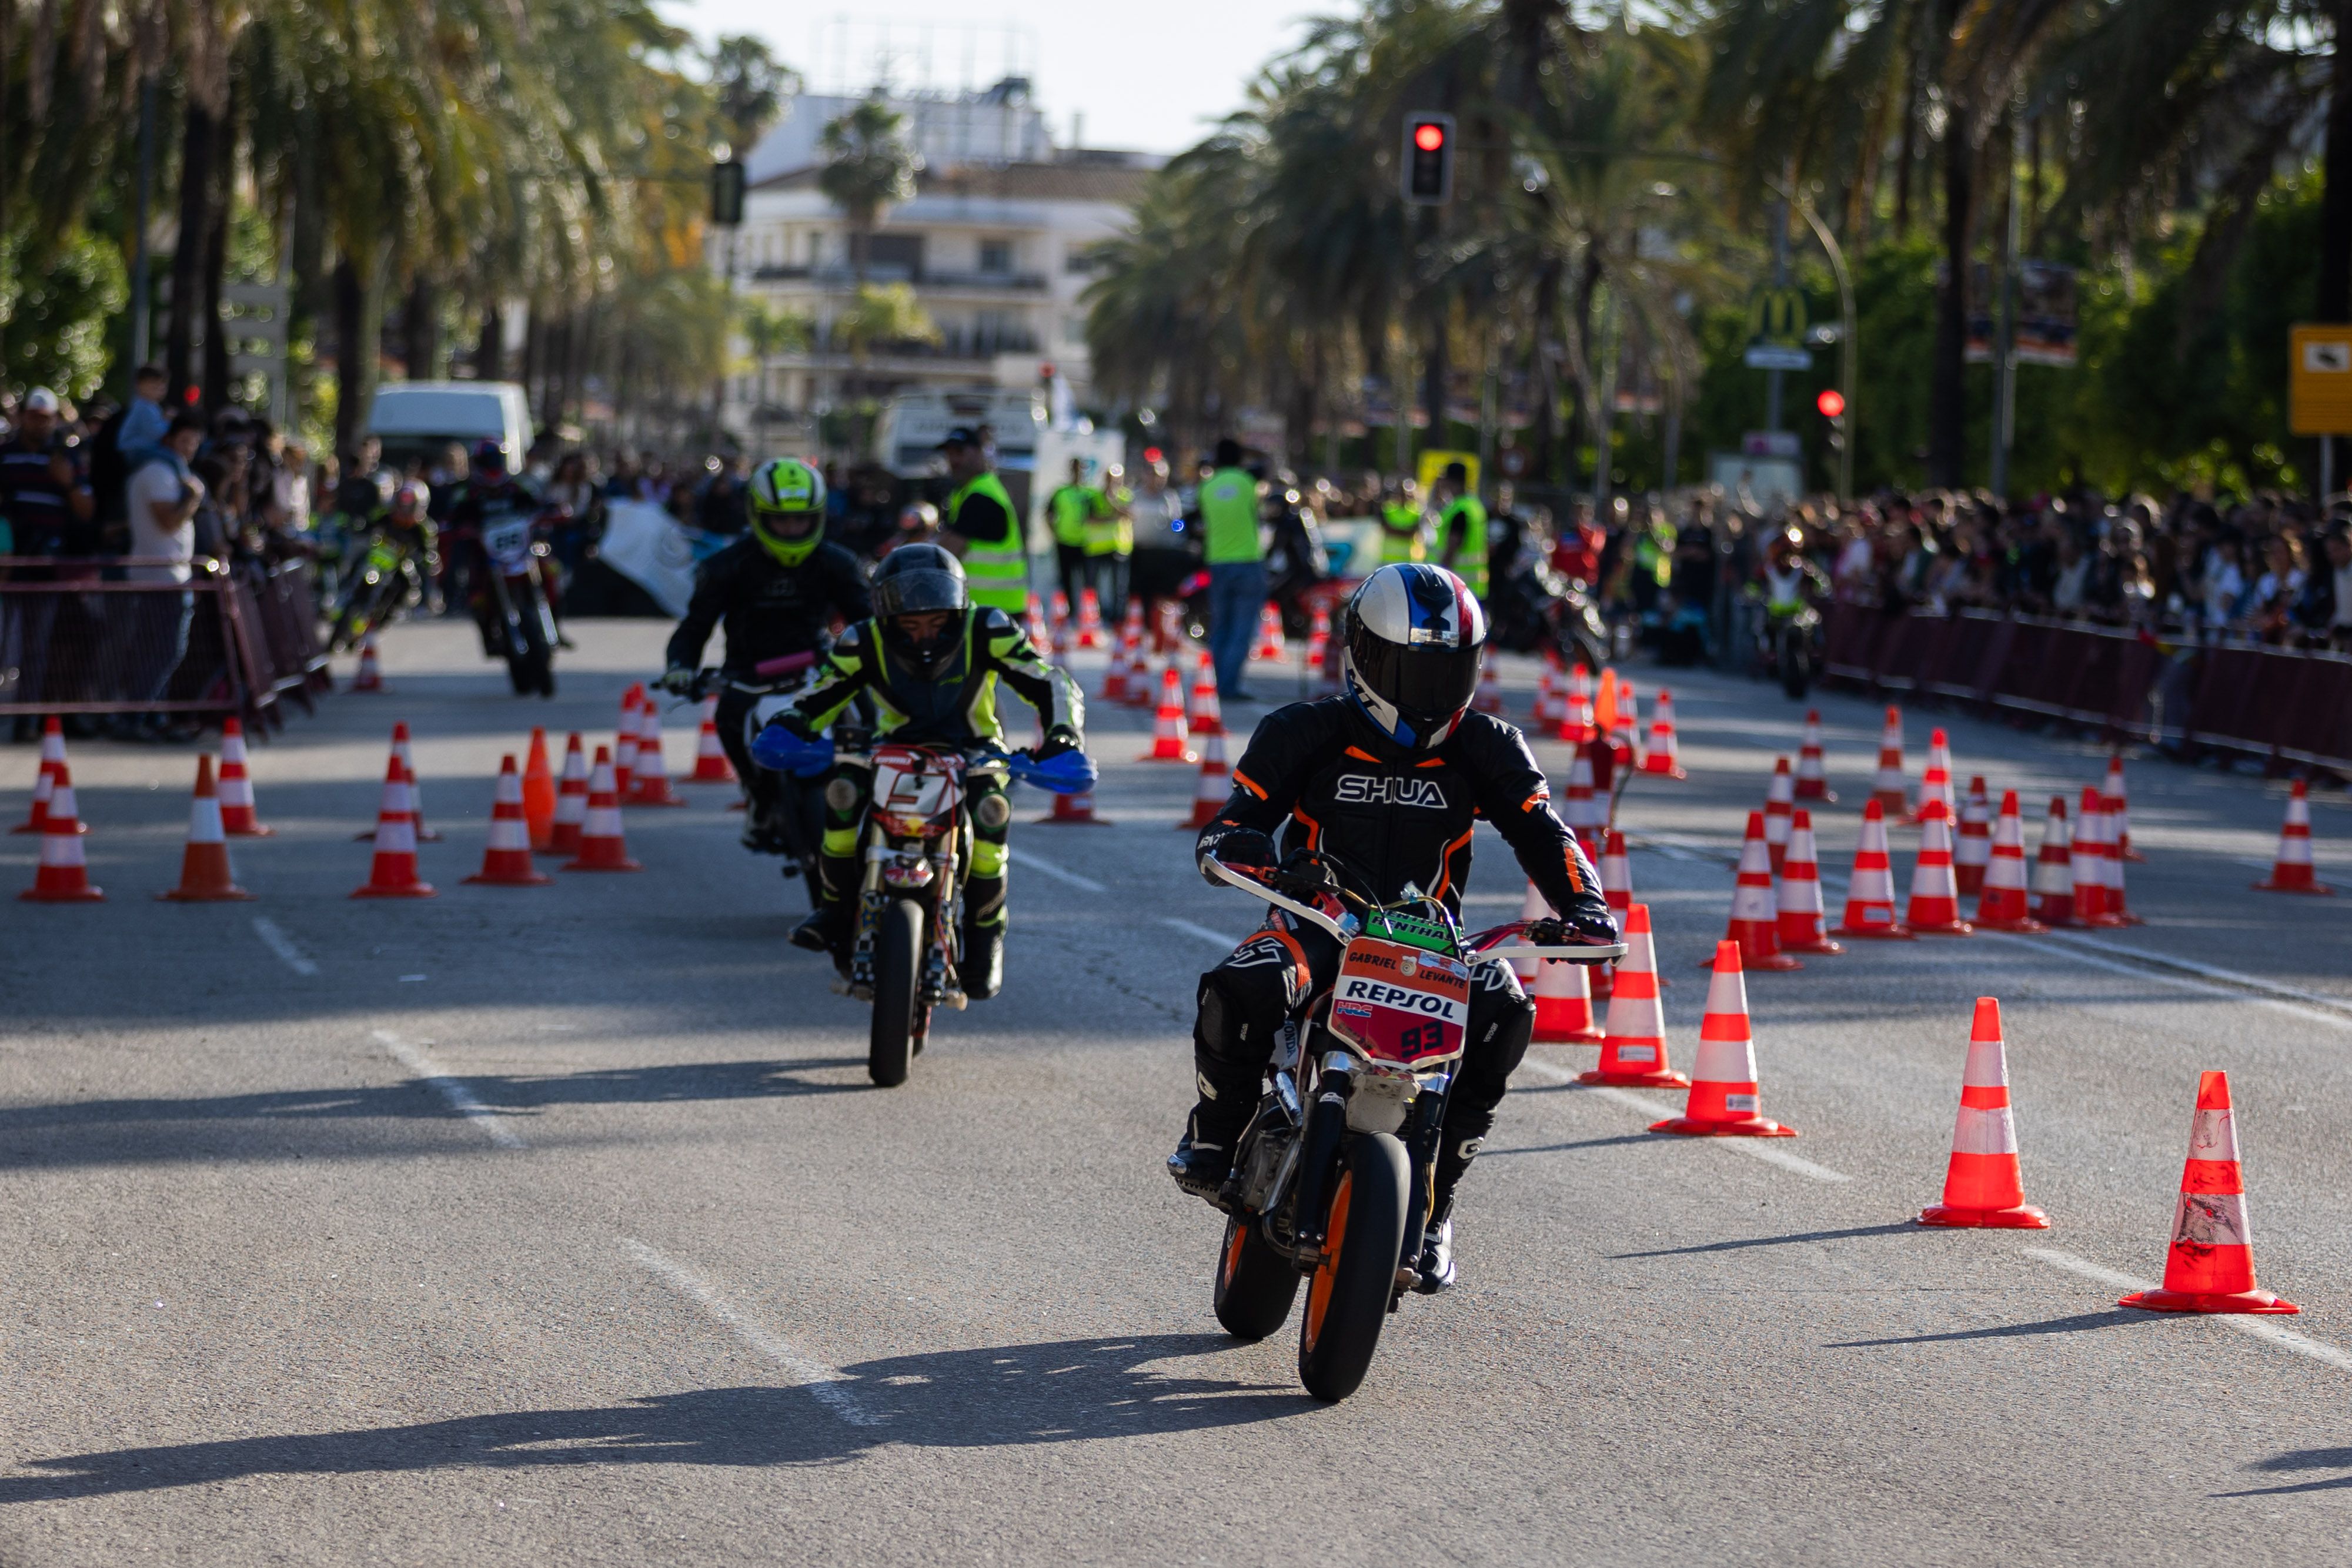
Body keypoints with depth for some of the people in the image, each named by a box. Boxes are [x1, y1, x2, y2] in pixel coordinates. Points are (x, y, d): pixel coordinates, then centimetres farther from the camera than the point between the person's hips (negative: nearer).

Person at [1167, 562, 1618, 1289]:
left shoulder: (1485, 751, 4)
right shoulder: (1303, 735, -1)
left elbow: (1541, 831, -3)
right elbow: (1237, 819, -5)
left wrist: (1582, 904, -23)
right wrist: (1233, 844, -31)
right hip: (1317, 924, -2)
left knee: (1504, 1014, -29)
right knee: (1239, 991, -35)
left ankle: (1433, 1204, -13)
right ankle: (1217, 1128, 0)